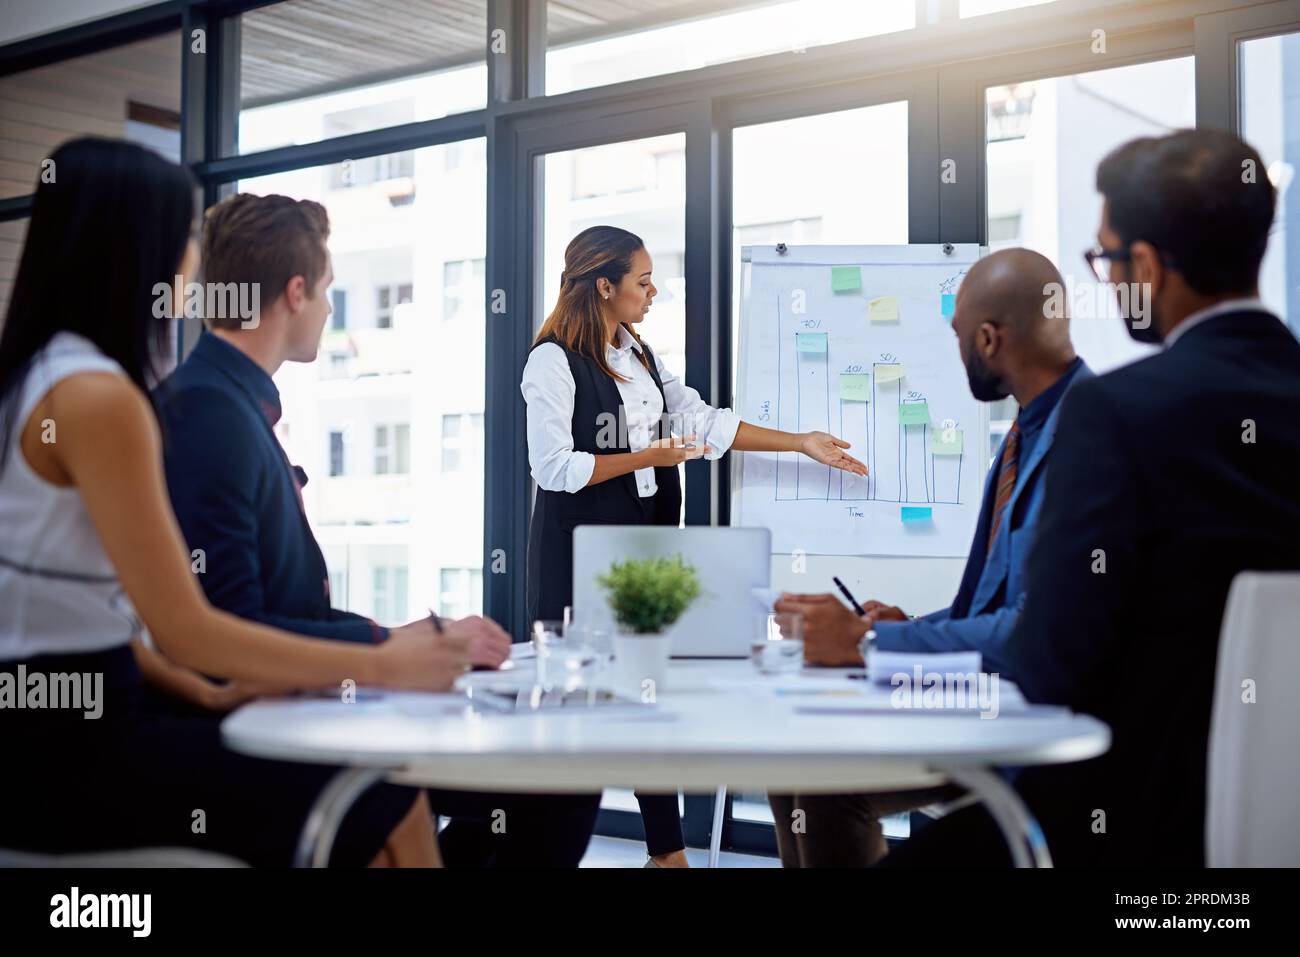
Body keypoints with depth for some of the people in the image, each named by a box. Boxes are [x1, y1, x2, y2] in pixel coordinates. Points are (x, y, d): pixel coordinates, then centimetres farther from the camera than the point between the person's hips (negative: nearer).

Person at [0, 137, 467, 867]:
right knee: (389, 805, -7)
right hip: (66, 746, -9)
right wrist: (378, 667, -11)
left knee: (374, 788, 6)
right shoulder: (94, 396, -17)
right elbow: (185, 631, -19)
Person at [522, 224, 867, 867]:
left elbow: (704, 421, 11)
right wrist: (649, 457, -13)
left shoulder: (640, 355, 14)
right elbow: (553, 466, -15)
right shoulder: (554, 361, -10)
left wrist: (803, 444, 8)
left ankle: (668, 851, 16)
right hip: (579, 553, -7)